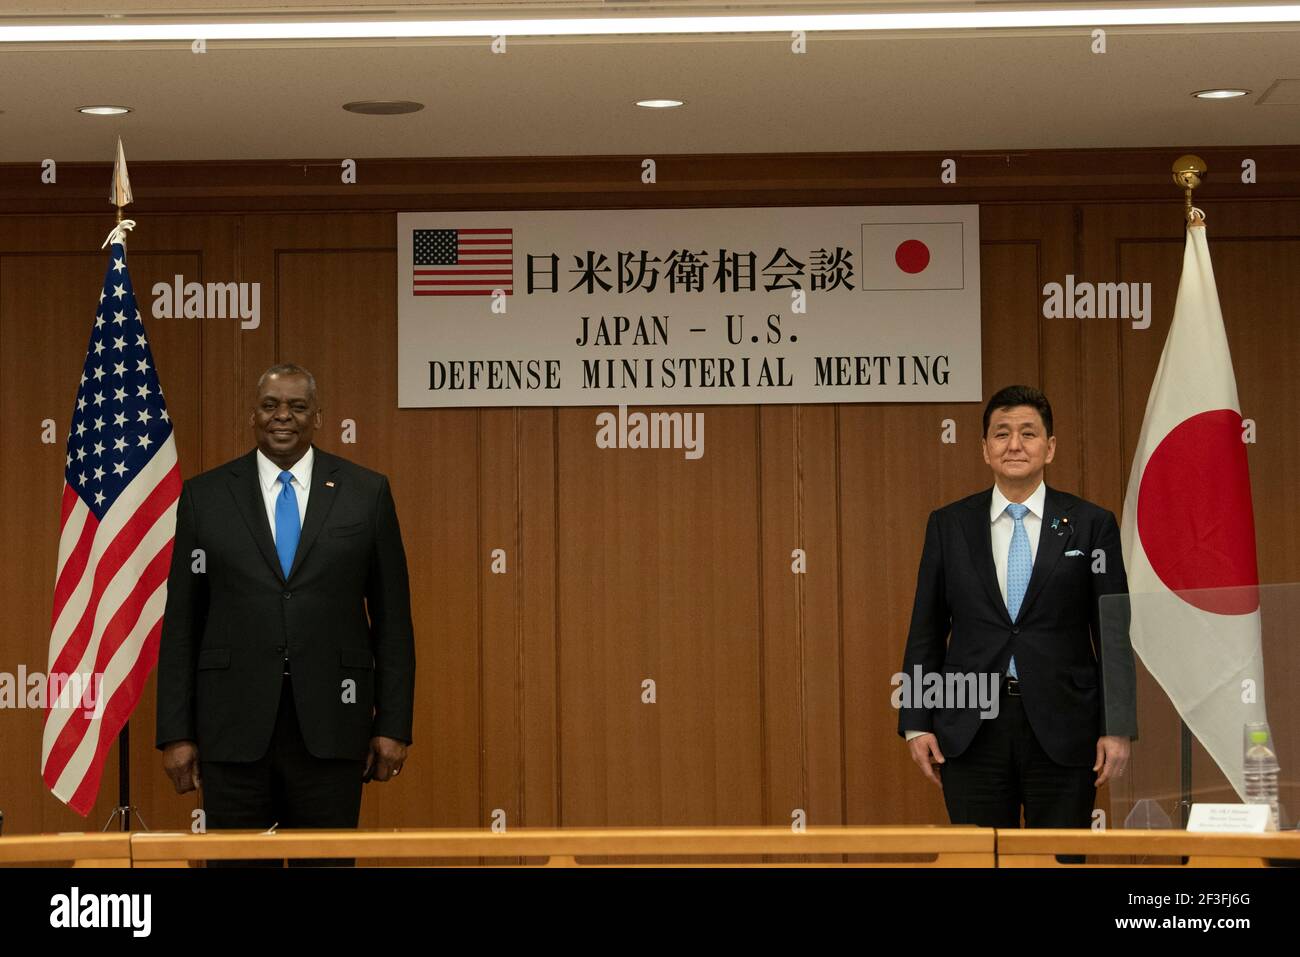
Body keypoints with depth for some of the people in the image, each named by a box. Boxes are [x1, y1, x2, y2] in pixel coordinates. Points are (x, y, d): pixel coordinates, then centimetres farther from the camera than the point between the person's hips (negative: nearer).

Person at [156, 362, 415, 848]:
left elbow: (392, 617, 6)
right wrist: (176, 734, 0)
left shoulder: (366, 493, 5)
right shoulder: (205, 496, 6)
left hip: (330, 722, 0)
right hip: (234, 724, 0)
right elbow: (181, 622, 5)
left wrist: (393, 726, 1)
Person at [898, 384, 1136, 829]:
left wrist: (1117, 728, -4)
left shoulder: (1091, 524, 3)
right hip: (971, 730, 1)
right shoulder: (948, 525, 7)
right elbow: (926, 631, 8)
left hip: (1062, 730, -1)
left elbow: (1114, 634, 2)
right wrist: (917, 723, 2)